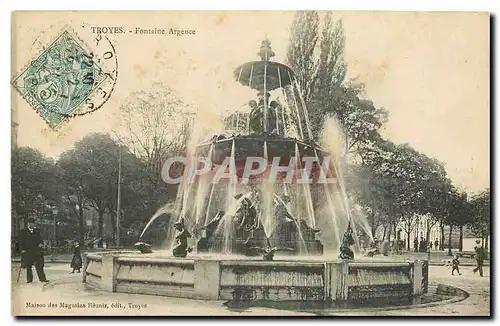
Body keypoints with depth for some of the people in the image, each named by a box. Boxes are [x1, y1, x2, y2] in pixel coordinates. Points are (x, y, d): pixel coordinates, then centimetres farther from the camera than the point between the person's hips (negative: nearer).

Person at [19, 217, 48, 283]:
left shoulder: (37, 230, 13)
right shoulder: (23, 231, 6)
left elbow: (40, 238, 13)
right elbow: (21, 241, 3)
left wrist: (41, 243, -8)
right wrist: (22, 249, -8)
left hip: (37, 251, 1)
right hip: (27, 251, -1)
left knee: (39, 265, -3)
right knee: (28, 266, 4)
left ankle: (42, 278, -4)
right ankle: (29, 279, 12)